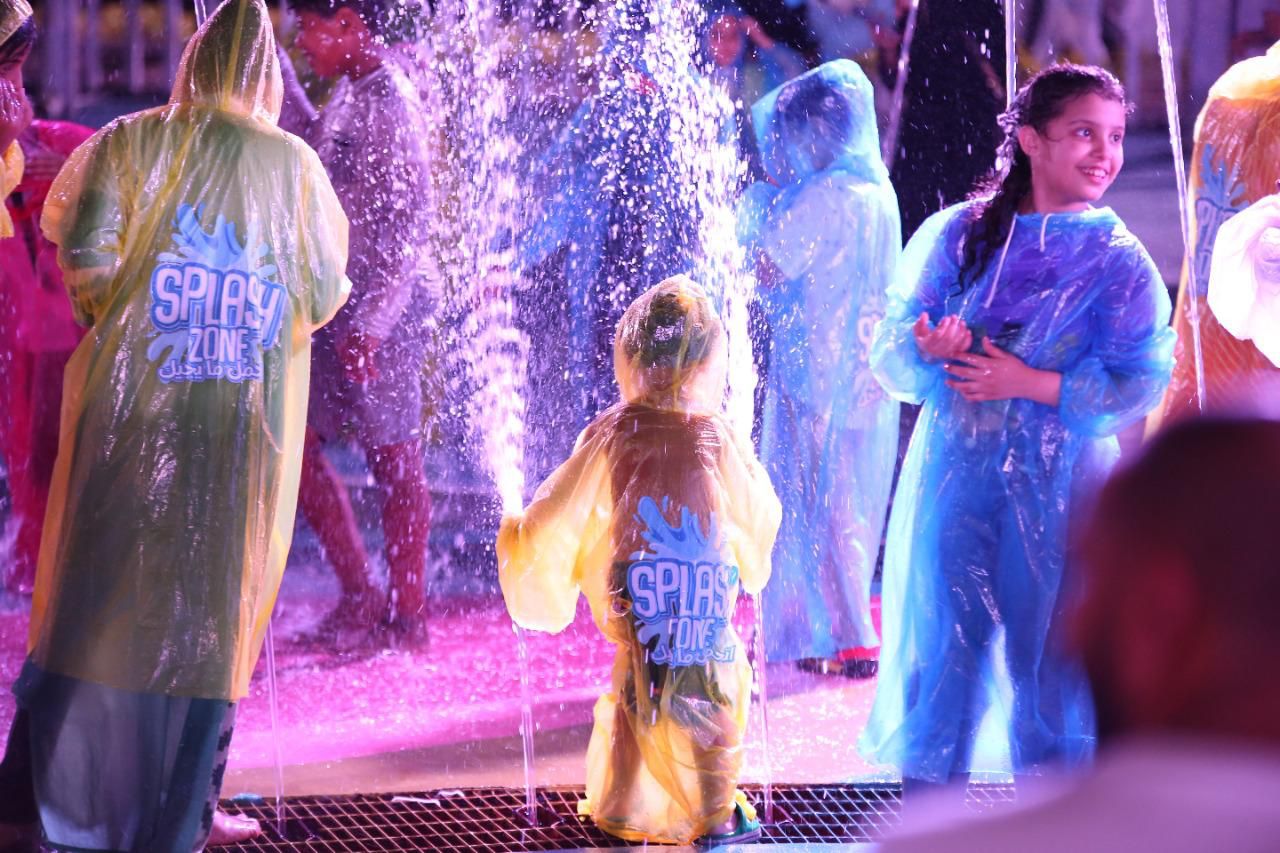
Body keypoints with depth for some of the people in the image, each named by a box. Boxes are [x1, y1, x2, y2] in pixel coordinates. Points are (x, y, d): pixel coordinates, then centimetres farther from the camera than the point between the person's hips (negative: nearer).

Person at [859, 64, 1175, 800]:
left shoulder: (1120, 260, 1)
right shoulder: (958, 234, 4)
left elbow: (1142, 383, -8)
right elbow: (891, 351, 2)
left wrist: (1029, 384, -16)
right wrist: (932, 353, -21)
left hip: (1062, 488, -1)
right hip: (956, 478, 1)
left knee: (1051, 654, 2)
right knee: (941, 647, 3)